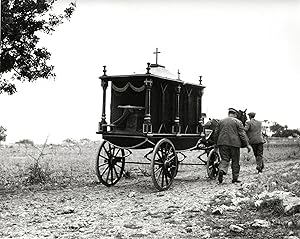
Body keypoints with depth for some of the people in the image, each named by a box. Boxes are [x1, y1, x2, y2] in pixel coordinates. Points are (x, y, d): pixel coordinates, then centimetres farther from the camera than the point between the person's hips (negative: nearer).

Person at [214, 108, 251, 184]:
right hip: (234, 143, -3)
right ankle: (235, 178, 12)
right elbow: (242, 134, -6)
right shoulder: (238, 122, 0)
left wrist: (216, 144, 23)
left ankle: (221, 170, -24)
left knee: (224, 159, 4)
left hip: (222, 143, 3)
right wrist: (247, 145, -3)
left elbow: (216, 133, 13)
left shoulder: (221, 121, 11)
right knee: (235, 161, 8)